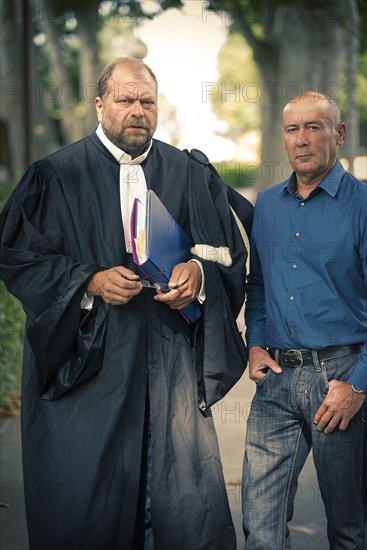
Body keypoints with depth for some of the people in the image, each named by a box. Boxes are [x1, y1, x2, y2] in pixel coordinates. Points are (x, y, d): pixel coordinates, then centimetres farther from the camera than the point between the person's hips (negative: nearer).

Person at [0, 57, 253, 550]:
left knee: (189, 498, -1)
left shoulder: (192, 174, 11)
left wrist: (199, 271, -10)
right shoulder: (57, 175, 3)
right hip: (88, 359, -2)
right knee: (87, 499, -1)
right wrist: (90, 282, -13)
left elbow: (229, 251, 11)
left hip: (171, 359, 2)